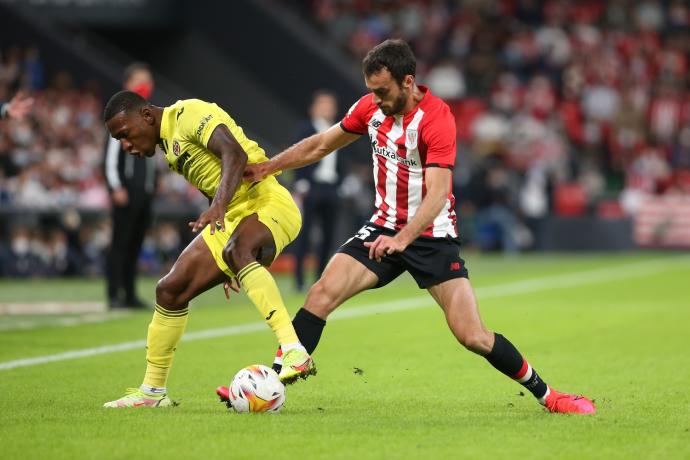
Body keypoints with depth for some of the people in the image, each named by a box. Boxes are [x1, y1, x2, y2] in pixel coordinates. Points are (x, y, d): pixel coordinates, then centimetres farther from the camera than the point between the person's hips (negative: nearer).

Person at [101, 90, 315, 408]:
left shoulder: (189, 113, -8)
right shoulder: (168, 147, 21)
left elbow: (235, 154, -23)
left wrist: (219, 206, -37)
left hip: (269, 203, -10)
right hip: (230, 221, 10)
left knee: (236, 250, -40)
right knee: (171, 290, 4)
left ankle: (294, 352, -50)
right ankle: (153, 391, 16)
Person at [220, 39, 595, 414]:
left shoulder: (436, 118, -22)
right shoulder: (371, 107, -3)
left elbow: (437, 194, -31)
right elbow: (321, 145, 14)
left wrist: (403, 239, -44)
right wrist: (265, 168, 11)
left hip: (431, 235, -5)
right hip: (384, 227, 5)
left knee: (473, 337, -12)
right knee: (321, 295, -15)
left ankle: (546, 395, 5)